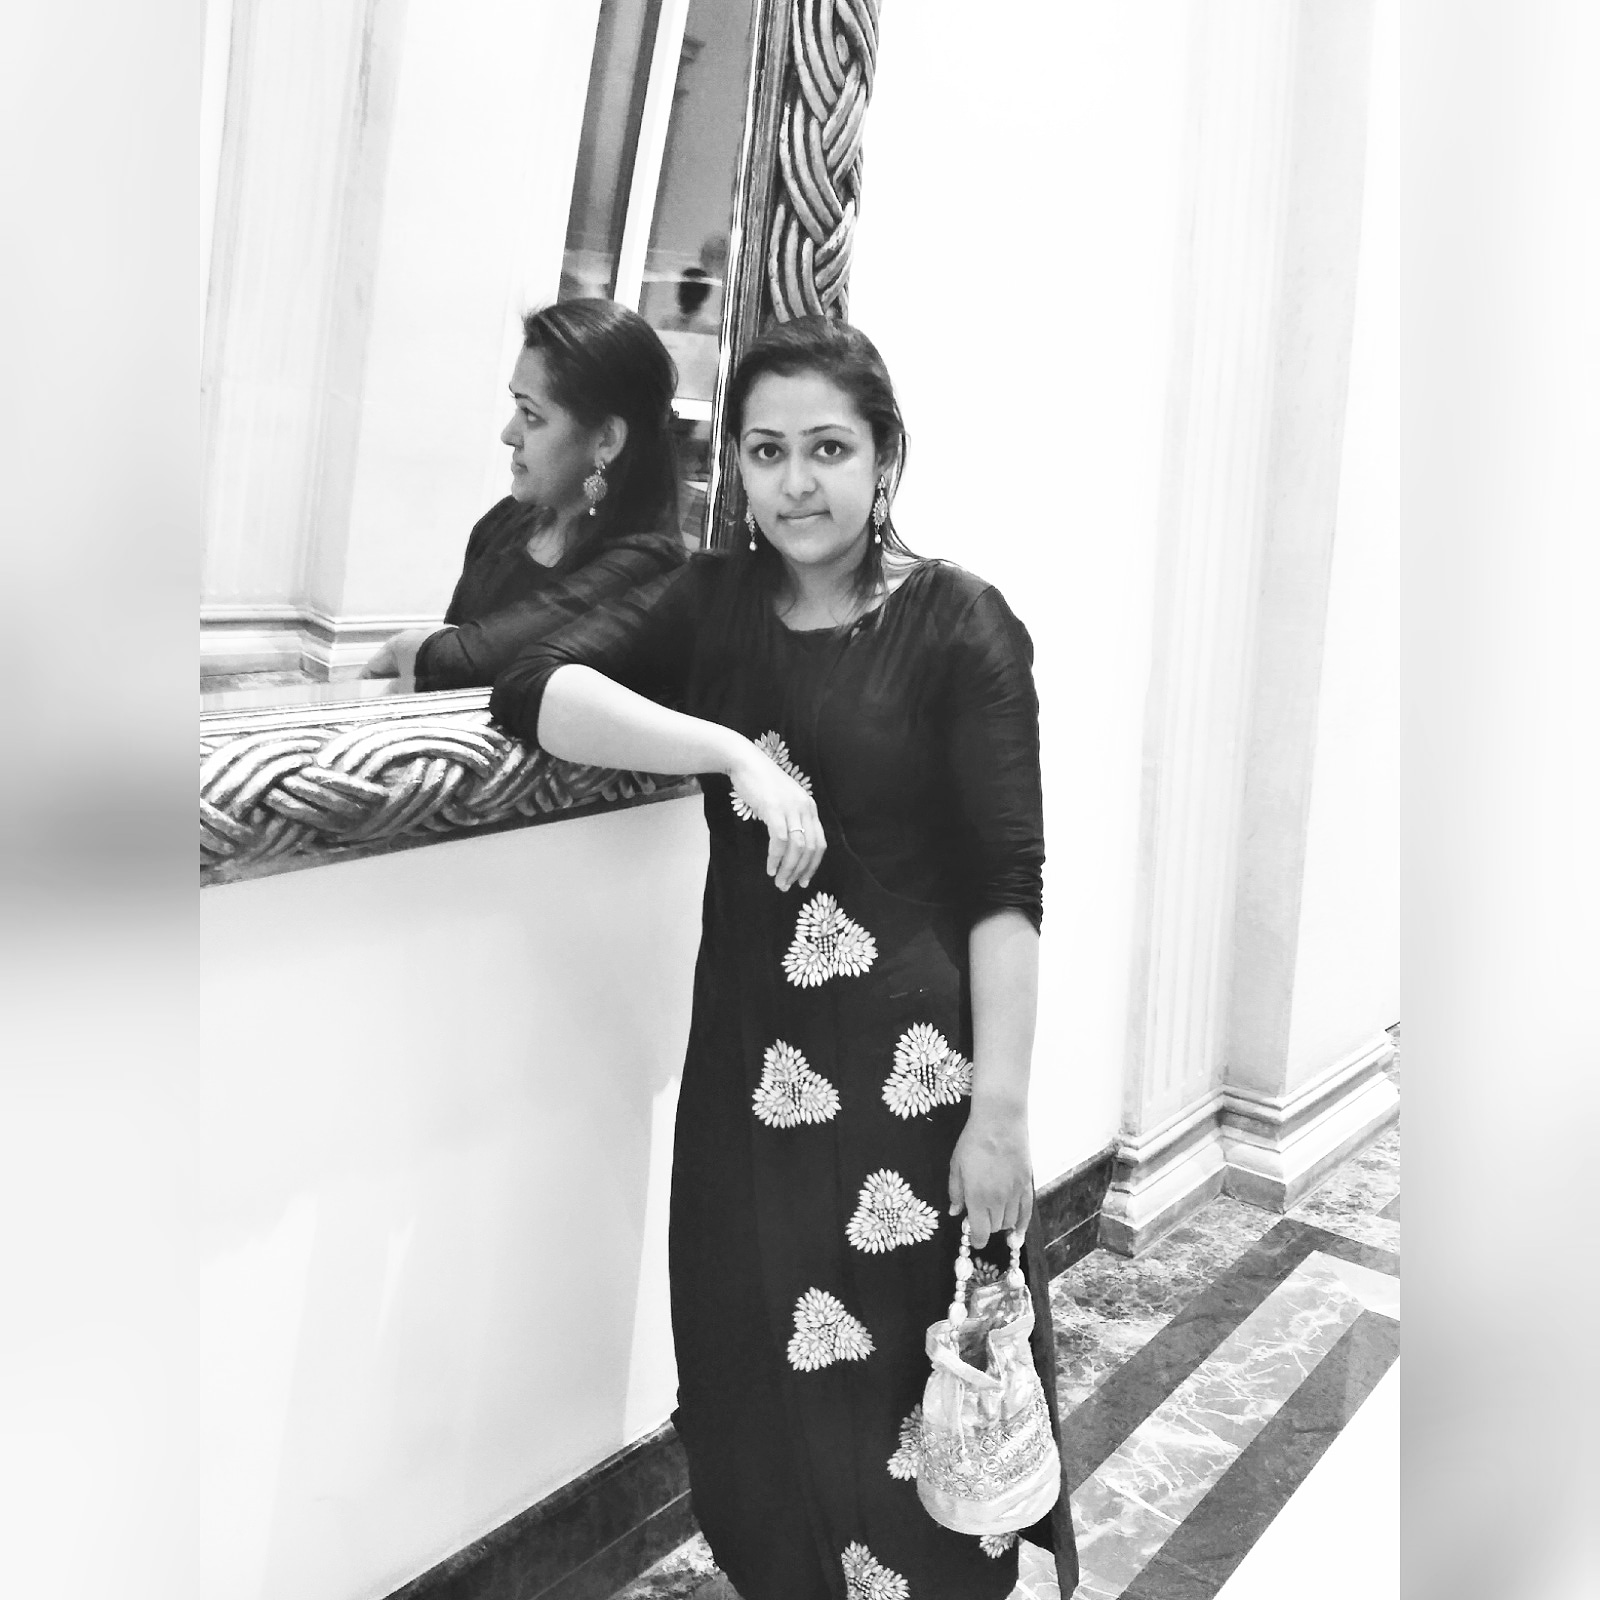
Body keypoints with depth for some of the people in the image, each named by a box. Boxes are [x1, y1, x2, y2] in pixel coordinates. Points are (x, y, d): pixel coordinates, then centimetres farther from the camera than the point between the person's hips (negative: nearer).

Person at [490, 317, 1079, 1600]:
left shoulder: (959, 625, -7)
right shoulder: (710, 603, 5)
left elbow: (1007, 888, -10)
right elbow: (534, 692, -10)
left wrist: (1000, 1109, -14)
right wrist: (734, 751, -21)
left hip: (916, 1067, -3)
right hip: (750, 1062, 4)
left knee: (921, 1410, 6)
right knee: (764, 1406, 14)